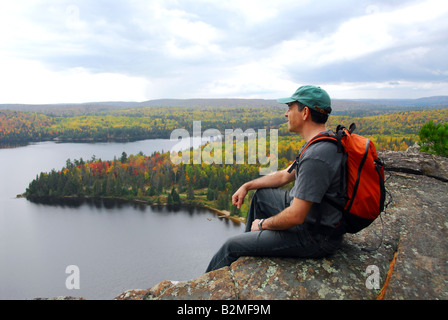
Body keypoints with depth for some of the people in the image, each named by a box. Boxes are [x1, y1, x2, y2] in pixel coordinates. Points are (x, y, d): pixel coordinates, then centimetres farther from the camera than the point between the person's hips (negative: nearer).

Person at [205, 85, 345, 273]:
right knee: (261, 194, 26)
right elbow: (284, 175, 16)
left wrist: (263, 224, -12)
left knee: (232, 247, -5)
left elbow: (296, 217, -30)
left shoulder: (316, 158, -31)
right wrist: (247, 186, 12)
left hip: (315, 236, -10)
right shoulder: (319, 143, 4)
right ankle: (251, 240, 41)